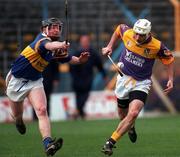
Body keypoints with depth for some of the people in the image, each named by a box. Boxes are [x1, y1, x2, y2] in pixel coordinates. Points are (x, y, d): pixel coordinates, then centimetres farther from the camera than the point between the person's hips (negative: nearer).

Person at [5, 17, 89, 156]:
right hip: (16, 79, -4)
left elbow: (68, 59, 16)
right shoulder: (42, 39, -25)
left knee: (42, 110, -21)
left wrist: (80, 60, -6)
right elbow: (48, 46, -50)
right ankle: (19, 121, 53)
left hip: (35, 81, 4)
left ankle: (48, 144, -35)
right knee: (17, 115, 14)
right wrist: (60, 45, -72)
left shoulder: (58, 50, -3)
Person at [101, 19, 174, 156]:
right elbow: (119, 28, 10)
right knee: (123, 114, 18)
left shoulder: (157, 46, -20)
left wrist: (171, 79, -9)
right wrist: (110, 46, 5)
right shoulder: (127, 33, -15)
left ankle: (110, 143, -17)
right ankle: (130, 127, 54)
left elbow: (169, 59, -3)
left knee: (133, 113, -24)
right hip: (124, 78, 3)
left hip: (142, 83, -3)